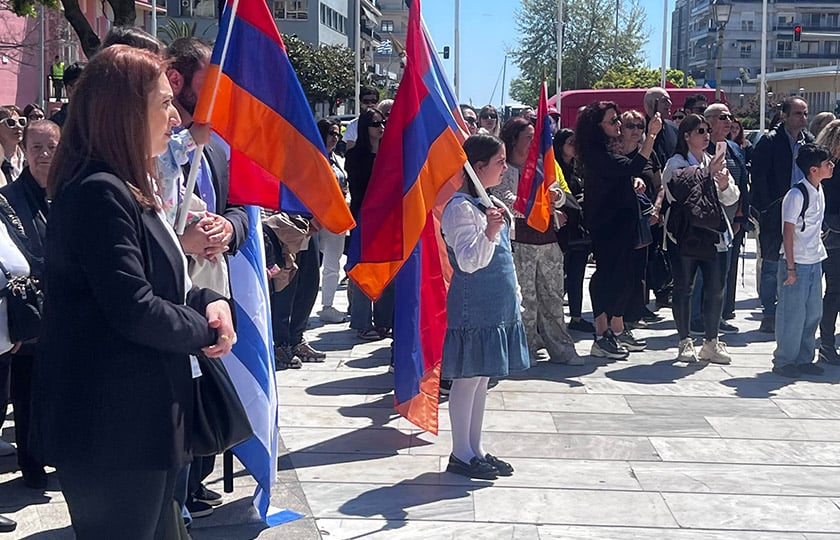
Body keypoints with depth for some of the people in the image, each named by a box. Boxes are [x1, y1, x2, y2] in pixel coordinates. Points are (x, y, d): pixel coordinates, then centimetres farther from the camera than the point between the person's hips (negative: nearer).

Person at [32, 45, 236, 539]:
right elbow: (134, 310, -24)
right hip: (112, 429, -10)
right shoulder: (99, 193, -19)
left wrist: (208, 300, 1)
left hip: (143, 421, 10)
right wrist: (206, 331, -8)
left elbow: (159, 282, 21)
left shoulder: (129, 188, 15)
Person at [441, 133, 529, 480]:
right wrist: (488, 233, -38)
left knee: (482, 378, 13)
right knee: (467, 380, -1)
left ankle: (476, 449, 21)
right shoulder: (460, 208, -14)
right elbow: (468, 261, -21)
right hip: (472, 308, -9)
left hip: (496, 307, 9)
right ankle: (461, 454, 8)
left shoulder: (491, 204, 15)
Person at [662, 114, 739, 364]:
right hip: (684, 235, -5)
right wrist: (706, 173, -26)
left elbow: (731, 199, 11)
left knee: (716, 289, 5)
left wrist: (725, 185, -10)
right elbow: (677, 189, -24)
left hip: (714, 235, 5)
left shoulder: (715, 163, 13)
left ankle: (711, 342, 16)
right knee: (683, 289, 3)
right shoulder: (676, 164, -4)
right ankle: (685, 341, 14)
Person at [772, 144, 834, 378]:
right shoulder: (797, 195, -16)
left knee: (813, 313, 12)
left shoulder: (819, 191, 9)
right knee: (793, 314, -1)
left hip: (815, 262, 8)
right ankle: (784, 361, 11)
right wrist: (790, 268, -17)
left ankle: (804, 360, 23)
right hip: (797, 264, -8)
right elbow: (788, 233, -16)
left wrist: (818, 257, 13)